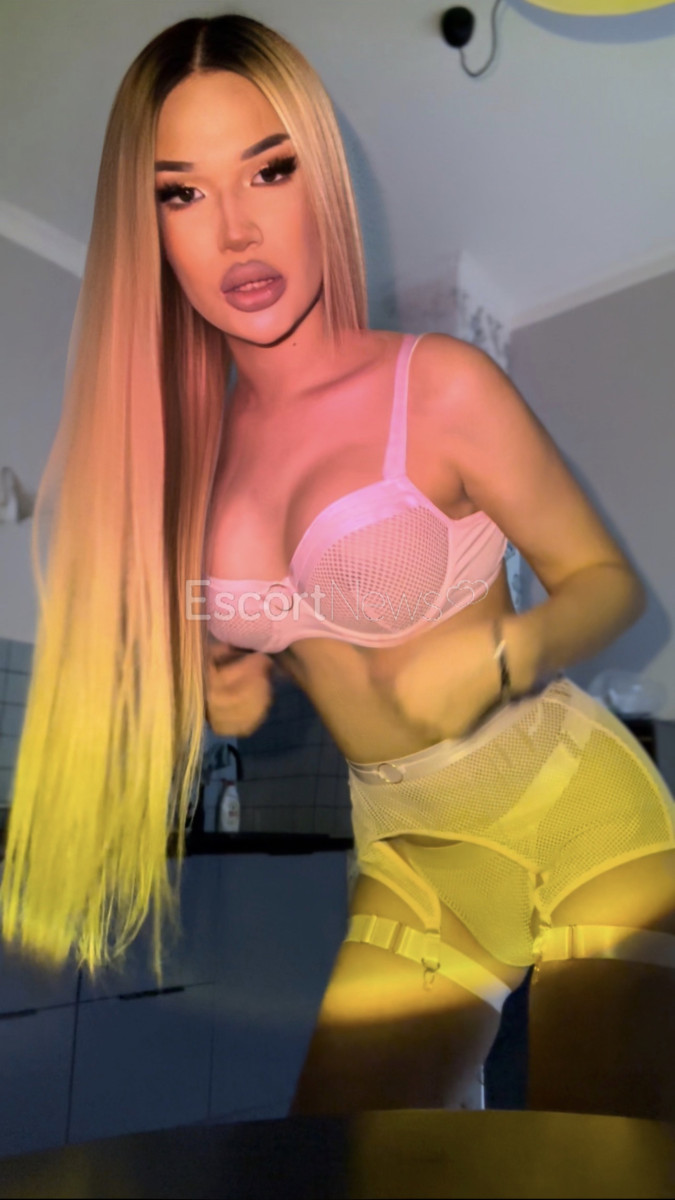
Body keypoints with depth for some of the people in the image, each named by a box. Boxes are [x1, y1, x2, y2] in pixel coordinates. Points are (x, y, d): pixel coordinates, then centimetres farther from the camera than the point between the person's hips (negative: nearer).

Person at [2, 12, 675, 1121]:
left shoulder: (439, 385, -13)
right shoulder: (194, 443, 2)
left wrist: (497, 654, -22)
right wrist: (222, 690, -4)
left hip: (578, 817, -4)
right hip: (409, 859, 5)